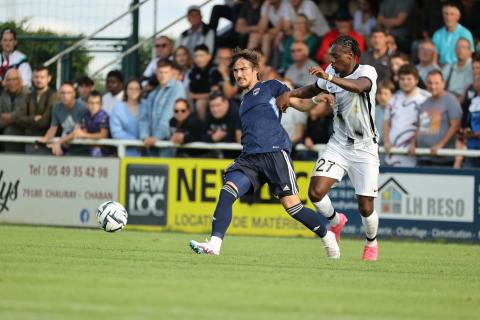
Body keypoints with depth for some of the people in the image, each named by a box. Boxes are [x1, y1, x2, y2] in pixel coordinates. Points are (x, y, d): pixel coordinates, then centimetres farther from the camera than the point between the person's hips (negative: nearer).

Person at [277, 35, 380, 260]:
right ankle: (336, 221, 19)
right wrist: (290, 94, 4)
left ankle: (371, 243, 27)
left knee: (366, 207, -5)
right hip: (338, 143, 5)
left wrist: (330, 78, -54)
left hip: (364, 148, -5)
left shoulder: (367, 72, -15)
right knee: (315, 192, -14)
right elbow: (314, 90, 22)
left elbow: (360, 86, -40)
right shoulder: (331, 72, 3)